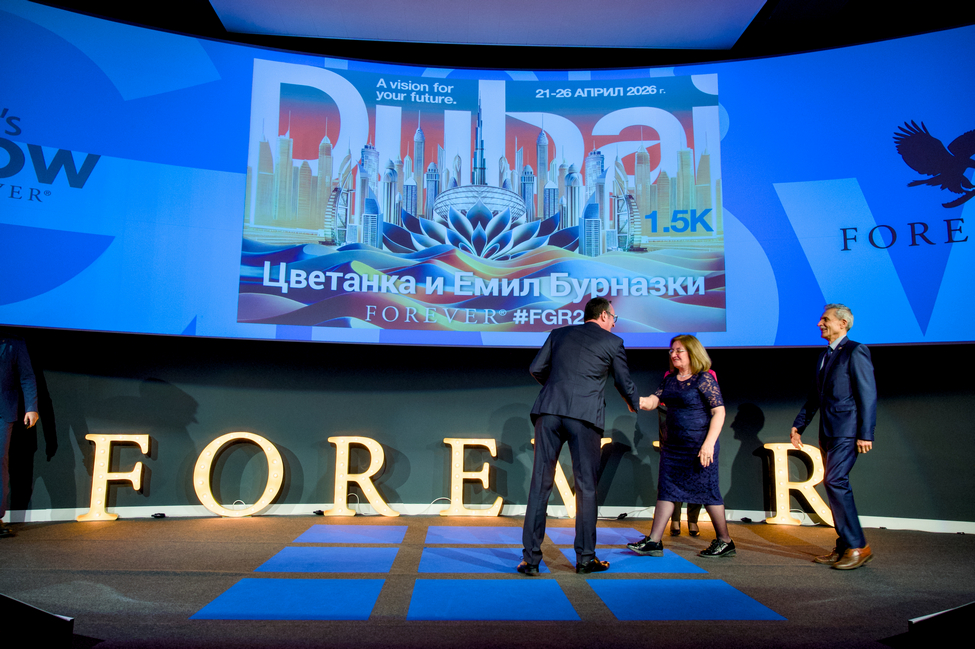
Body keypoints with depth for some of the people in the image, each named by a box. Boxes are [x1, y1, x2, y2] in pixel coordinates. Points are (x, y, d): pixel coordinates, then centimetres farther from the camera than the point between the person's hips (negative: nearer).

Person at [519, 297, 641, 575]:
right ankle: (585, 558, 14)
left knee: (540, 484, 4)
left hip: (549, 412, 3)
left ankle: (531, 559, 5)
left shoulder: (559, 334, 19)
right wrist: (635, 405, 39)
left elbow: (536, 369, 14)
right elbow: (625, 384, 18)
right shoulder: (613, 342, 11)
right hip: (585, 416, -2)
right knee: (586, 487, 9)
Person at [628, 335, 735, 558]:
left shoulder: (704, 379, -9)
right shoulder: (670, 379, 11)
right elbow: (654, 401, 3)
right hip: (673, 445, 7)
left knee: (706, 491, 1)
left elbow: (719, 412, -13)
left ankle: (724, 542, 18)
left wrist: (709, 443, -20)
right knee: (666, 489, 5)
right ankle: (654, 542, 7)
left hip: (699, 446, -7)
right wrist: (640, 401, -19)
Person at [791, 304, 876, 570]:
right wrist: (798, 425, 18)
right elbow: (814, 396, 23)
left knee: (835, 481, -17)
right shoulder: (825, 357, 19)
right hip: (829, 433, 9)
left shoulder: (855, 352, -7)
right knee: (835, 485, 9)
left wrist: (865, 434, -18)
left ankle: (857, 546, -8)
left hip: (847, 431, -9)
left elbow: (868, 395, -13)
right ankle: (844, 548, 16)